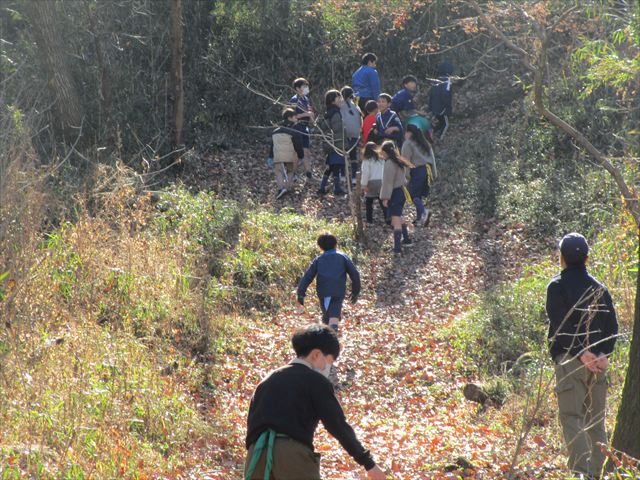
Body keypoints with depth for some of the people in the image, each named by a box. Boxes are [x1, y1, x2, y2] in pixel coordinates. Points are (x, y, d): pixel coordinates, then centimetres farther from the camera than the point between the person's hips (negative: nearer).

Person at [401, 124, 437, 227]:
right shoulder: (425, 143, 20)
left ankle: (424, 211, -27)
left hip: (417, 171, -7)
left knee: (413, 194, -5)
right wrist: (434, 174, 21)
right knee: (418, 194, 14)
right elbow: (432, 158, 20)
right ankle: (419, 218, 12)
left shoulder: (408, 144, -4)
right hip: (427, 170, 7)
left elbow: (405, 160, -11)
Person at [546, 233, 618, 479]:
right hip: (598, 362, 5)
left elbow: (562, 326, -13)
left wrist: (582, 354, -14)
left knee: (571, 417, -8)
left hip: (569, 360, -5)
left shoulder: (557, 286, -3)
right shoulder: (600, 288, 13)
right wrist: (603, 354, -3)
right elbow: (612, 326, 5)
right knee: (595, 421, 12)